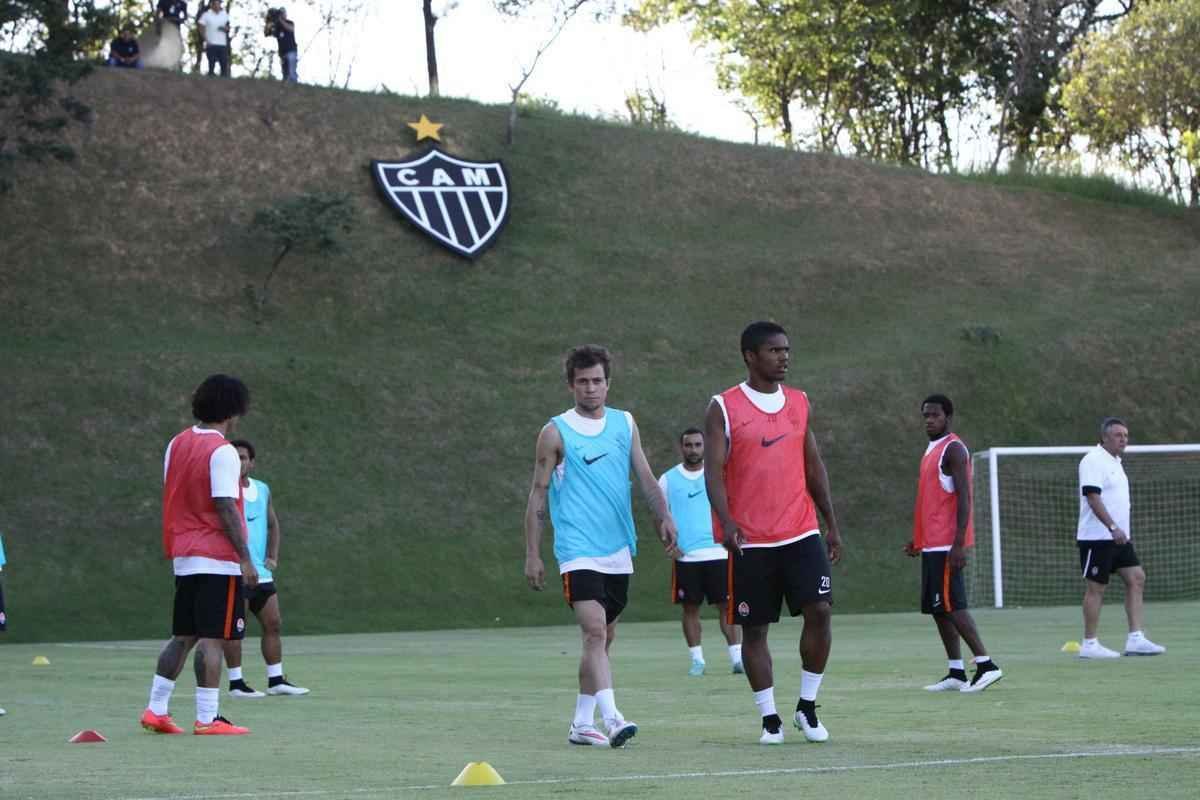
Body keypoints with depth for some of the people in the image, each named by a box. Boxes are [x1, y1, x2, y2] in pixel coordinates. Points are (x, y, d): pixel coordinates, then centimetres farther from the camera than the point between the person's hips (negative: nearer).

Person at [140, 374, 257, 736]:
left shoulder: (177, 444, 10)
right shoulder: (222, 452, -13)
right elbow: (225, 507, -18)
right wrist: (245, 558, -15)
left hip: (183, 556, 8)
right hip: (217, 557, -8)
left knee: (183, 636, 14)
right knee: (211, 639, -5)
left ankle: (156, 709, 13)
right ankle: (207, 718, -6)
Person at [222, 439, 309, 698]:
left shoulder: (262, 490, 13)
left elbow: (273, 524, 23)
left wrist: (273, 556, 11)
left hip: (261, 571, 7)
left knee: (273, 623, 9)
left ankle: (276, 680, 16)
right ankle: (236, 683, 1)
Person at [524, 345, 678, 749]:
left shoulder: (625, 424, 11)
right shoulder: (556, 432, -1)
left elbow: (645, 477, 12)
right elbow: (538, 494, 1)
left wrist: (663, 517, -6)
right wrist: (532, 554, -3)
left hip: (617, 551, 5)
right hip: (577, 550, -5)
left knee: (603, 636, 11)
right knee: (595, 630, -19)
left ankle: (582, 722, 20)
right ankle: (611, 718, -28)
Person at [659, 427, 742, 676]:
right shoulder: (668, 479, 7)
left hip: (718, 553, -1)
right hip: (685, 556, 1)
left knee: (726, 605, -4)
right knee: (690, 607, 3)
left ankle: (737, 657, -5)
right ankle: (697, 660, 9)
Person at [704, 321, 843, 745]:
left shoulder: (799, 403, 11)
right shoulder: (724, 408, -3)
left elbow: (814, 466, 16)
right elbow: (713, 470, -9)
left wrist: (831, 524, 13)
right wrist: (726, 522, -24)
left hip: (801, 534, 3)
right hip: (750, 540, -3)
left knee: (819, 610, -11)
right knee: (754, 628, 2)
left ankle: (807, 707, 4)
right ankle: (770, 718, 11)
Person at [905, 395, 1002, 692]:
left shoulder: (953, 449, -11)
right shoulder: (931, 450, 18)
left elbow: (963, 498, -18)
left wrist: (959, 543, -24)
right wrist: (919, 539, 24)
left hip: (946, 544, -10)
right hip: (931, 543, 10)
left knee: (950, 605, -12)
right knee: (938, 607, 8)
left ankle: (986, 665, -12)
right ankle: (956, 673, 11)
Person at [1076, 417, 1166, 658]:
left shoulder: (1114, 462, 18)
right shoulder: (1094, 461, -13)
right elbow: (1092, 497, -22)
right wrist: (1113, 527, -28)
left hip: (1118, 537, 9)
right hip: (1097, 537, -9)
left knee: (1136, 578, 2)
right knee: (1096, 587, -5)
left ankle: (1135, 639, 1)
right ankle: (1089, 645, 1)